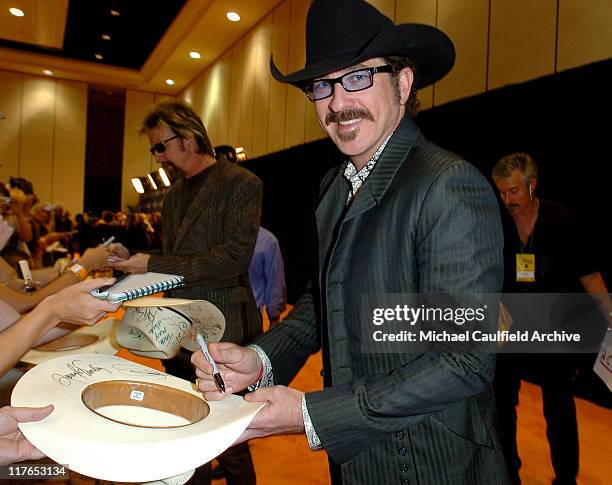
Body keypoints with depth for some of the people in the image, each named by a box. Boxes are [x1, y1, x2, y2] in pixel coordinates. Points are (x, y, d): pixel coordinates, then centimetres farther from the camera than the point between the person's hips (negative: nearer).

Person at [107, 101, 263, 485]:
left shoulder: (241, 183, -9)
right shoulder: (174, 194, 16)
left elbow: (235, 256, -19)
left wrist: (154, 264, -17)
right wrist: (133, 258, 3)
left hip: (223, 332, -7)